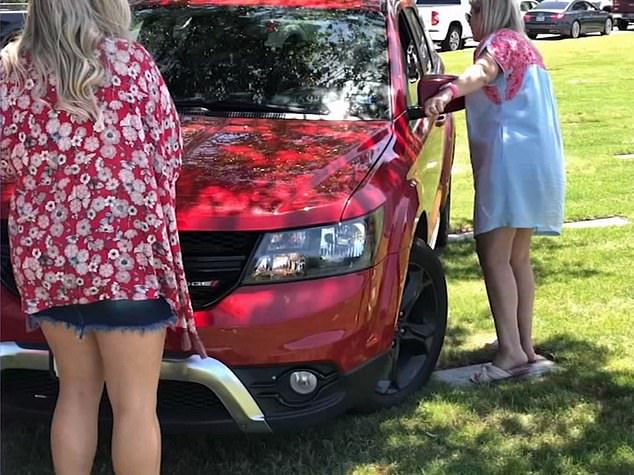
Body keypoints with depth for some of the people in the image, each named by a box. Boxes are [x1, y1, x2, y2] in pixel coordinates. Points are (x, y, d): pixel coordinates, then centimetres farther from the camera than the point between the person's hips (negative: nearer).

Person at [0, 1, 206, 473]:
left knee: (76, 393, 18)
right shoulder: (131, 60, -6)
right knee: (135, 403, 5)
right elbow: (169, 156, -2)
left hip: (44, 252, 4)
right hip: (126, 250, -4)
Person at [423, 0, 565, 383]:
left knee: (494, 256, -13)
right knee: (518, 258, 14)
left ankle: (511, 351, -18)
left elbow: (483, 70, -25)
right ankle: (525, 346, 18)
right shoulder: (523, 47, 28)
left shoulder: (503, 40, -2)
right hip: (537, 160, 10)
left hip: (513, 160, -10)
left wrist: (447, 93, -43)